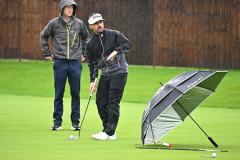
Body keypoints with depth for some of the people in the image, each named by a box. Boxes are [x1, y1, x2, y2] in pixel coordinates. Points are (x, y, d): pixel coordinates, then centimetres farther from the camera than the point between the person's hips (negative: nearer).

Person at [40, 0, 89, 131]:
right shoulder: (54, 23, -2)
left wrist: (84, 53, 16)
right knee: (59, 94, 3)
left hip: (75, 63, 1)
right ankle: (57, 122, 9)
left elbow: (86, 37, 21)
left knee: (75, 94, 4)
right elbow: (43, 36, 11)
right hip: (60, 62, -1)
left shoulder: (79, 24, 4)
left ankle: (75, 122, 11)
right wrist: (47, 54, 8)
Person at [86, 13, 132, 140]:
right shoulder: (90, 44, 7)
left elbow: (127, 44, -11)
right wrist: (92, 80, 3)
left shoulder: (114, 35, -4)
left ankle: (109, 133, -9)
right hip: (105, 74, 5)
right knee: (100, 102, 4)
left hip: (119, 72, -5)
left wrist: (116, 51, -25)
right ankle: (109, 130, 16)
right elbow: (92, 63, 9)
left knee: (113, 102, -9)